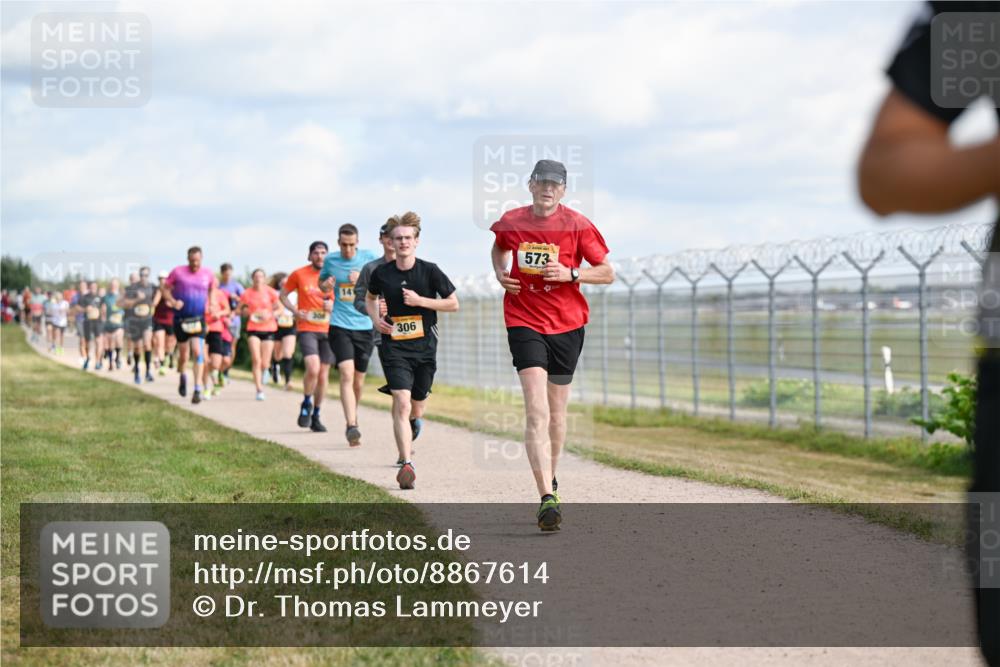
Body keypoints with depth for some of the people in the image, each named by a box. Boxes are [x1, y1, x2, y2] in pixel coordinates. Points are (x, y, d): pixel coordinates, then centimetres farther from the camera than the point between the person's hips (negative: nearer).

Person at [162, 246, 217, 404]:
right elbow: (165, 288, 4)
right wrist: (173, 301, -13)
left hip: (198, 319, 0)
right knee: (183, 354, 8)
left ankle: (197, 390, -14)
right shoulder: (178, 272, -4)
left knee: (197, 352, -15)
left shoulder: (208, 273, 2)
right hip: (180, 319, 0)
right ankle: (182, 376, 42)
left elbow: (213, 288, 22)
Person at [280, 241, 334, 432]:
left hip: (327, 330, 3)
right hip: (306, 329, -3)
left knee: (323, 374, 7)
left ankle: (315, 416, 21)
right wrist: (295, 310, -5)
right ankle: (306, 404, 3)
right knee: (313, 368, -22)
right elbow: (283, 295, 11)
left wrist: (334, 305, -7)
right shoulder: (299, 274, 0)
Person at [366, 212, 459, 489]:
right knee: (402, 404, -18)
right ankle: (406, 464, -22)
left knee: (417, 410, 11)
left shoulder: (429, 271, -6)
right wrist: (375, 318, 1)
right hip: (394, 347, -1)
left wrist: (420, 301, -13)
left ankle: (406, 441, 47)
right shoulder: (382, 273, -1)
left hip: (424, 348, 1)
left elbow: (453, 304, -2)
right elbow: (370, 297, 20)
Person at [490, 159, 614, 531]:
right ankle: (547, 499, -24)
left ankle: (550, 479, 39)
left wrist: (570, 273, -15)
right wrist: (500, 273, 5)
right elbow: (499, 247, 25)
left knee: (556, 411, 13)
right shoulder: (511, 222, 1)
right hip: (524, 322, -1)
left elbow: (608, 273, 0)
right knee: (537, 411, -16)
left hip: (567, 325, 1)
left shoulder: (577, 225, -4)